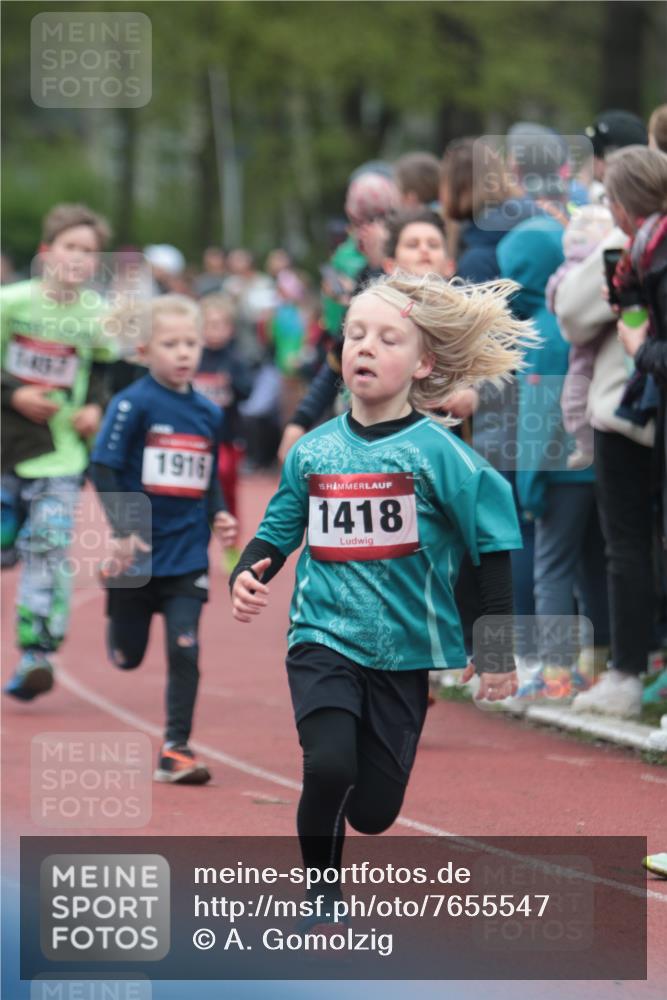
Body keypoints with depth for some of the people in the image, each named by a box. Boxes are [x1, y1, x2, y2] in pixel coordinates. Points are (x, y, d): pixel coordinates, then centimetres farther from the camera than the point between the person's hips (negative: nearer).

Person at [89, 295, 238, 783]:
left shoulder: (209, 413, 6)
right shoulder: (133, 404, -9)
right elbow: (103, 470, -12)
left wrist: (219, 516, -1)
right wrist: (124, 531, -20)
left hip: (188, 554, 3)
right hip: (139, 551, -3)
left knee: (185, 651, -6)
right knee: (127, 657, 9)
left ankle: (176, 749, 2)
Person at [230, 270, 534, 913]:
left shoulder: (435, 451, -8)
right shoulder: (313, 450, 2)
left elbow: (494, 545, -5)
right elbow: (277, 533, 12)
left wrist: (496, 652, -7)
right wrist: (246, 577, -9)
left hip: (404, 648, -1)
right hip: (323, 637, 1)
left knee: (373, 811, 3)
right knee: (328, 769, -23)